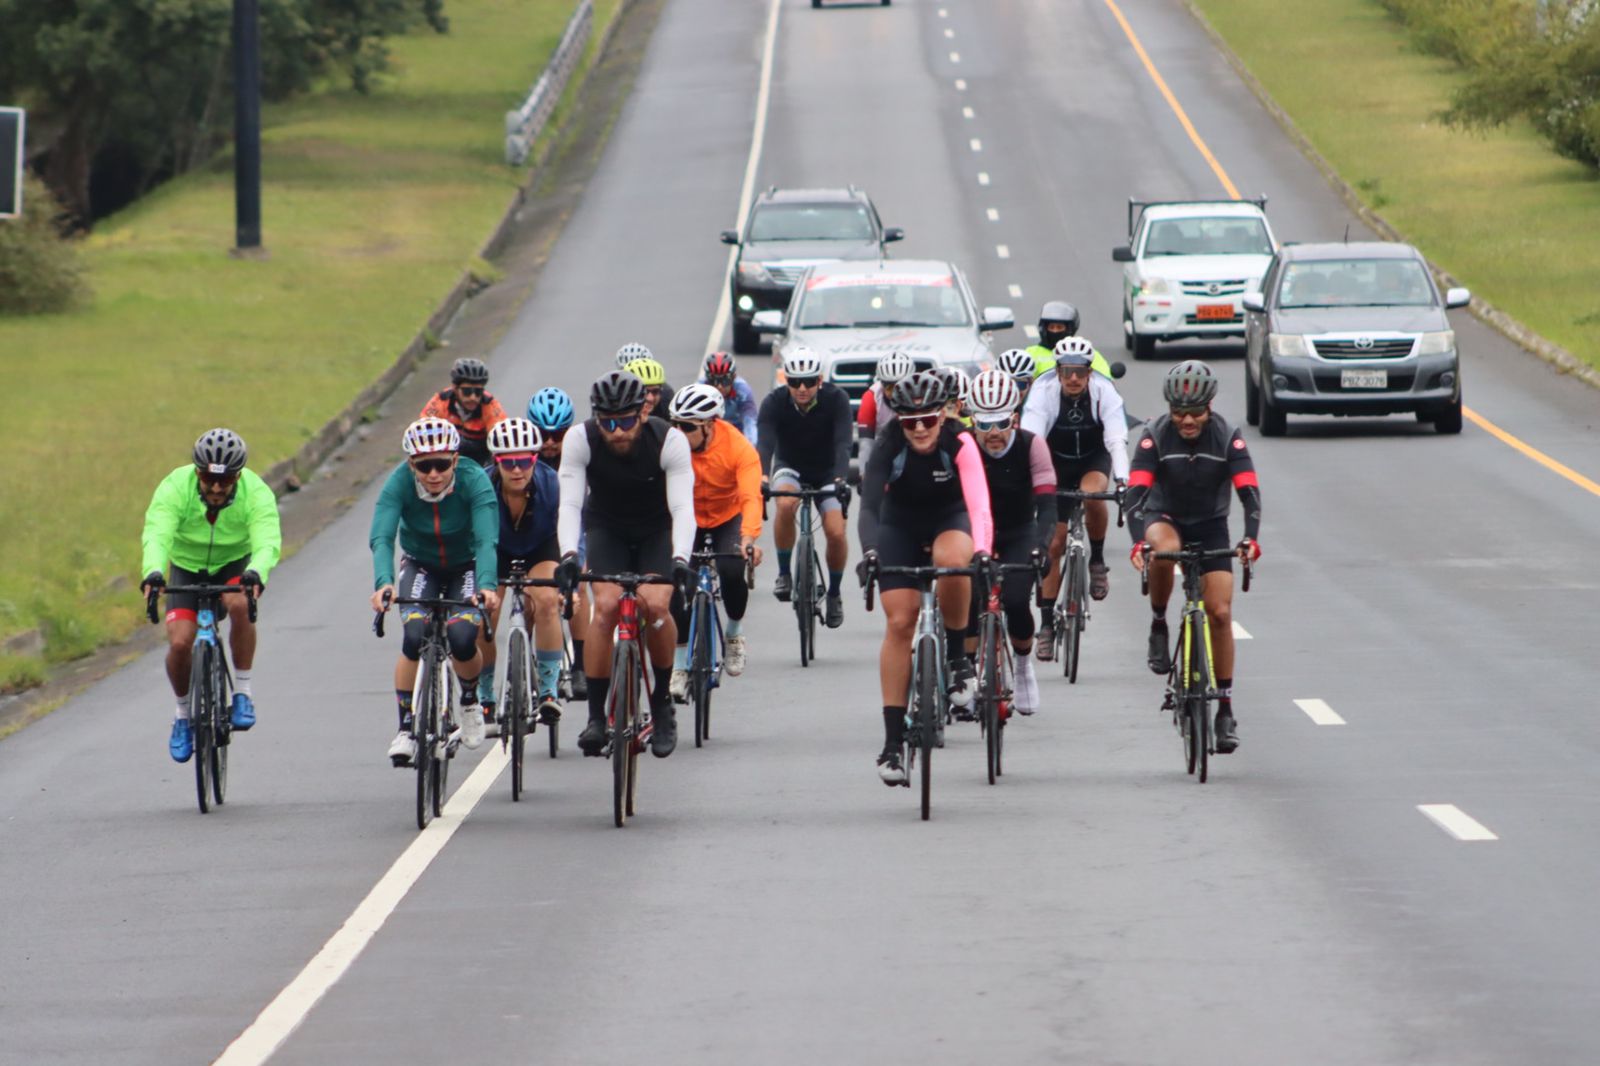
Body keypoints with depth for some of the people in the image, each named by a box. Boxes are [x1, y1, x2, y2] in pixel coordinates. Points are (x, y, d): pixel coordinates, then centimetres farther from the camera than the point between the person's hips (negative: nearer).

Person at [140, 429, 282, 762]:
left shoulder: (256, 493, -27)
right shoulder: (175, 487, -28)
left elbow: (268, 541, -41)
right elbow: (156, 534, -41)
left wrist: (256, 573, -63)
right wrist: (153, 572, -62)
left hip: (235, 564, -1)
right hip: (187, 567, 1)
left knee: (240, 604, -35)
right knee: (179, 643, -18)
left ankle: (242, 693, -17)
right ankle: (183, 715, 10)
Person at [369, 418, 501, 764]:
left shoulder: (473, 480, -28)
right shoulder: (400, 483, -26)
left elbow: (486, 539, -38)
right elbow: (381, 537, -36)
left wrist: (487, 586, -56)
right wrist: (383, 583, -55)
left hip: (465, 567, -1)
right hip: (420, 566, 1)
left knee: (462, 639, -22)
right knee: (415, 636, -24)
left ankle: (469, 698, 12)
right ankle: (405, 727, -10)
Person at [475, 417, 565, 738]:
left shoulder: (550, 483, -31)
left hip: (541, 548, -1)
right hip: (497, 551, 1)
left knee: (547, 600, -27)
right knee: (483, 616, -16)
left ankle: (548, 692, -17)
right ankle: (486, 702, 3)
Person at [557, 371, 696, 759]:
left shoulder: (669, 441, -27)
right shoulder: (581, 440, -24)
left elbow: (682, 508, -34)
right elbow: (570, 504, -30)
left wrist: (680, 558, -50)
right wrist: (568, 554, -48)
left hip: (657, 531, -1)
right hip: (606, 529, 1)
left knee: (656, 605, -24)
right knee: (606, 606, -22)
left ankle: (662, 701, -1)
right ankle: (595, 716, -15)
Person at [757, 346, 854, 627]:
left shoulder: (836, 399, -23)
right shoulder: (774, 402, -22)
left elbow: (842, 444, -33)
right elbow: (765, 444, -33)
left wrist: (840, 479, -50)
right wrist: (762, 477, -53)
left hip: (826, 471, 0)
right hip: (790, 467, 0)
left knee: (836, 533, -17)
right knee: (786, 504, -33)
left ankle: (834, 594, 10)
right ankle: (784, 574, -15)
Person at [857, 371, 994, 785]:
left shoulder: (959, 445, -27)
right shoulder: (889, 448, -25)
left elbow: (979, 505, -38)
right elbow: (869, 505, -35)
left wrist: (982, 551, -55)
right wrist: (870, 551, -53)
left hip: (949, 521, -1)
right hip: (900, 527, 1)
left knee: (950, 559, -37)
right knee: (899, 623, -10)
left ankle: (958, 659, -13)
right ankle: (892, 742, -7)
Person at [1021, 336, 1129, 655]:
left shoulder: (1104, 391, -24)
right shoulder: (1044, 390, -25)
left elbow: (1117, 440, -32)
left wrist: (1122, 480, -47)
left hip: (1094, 459, 0)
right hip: (1056, 463, 1)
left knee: (1092, 494, -35)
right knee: (1053, 544, -6)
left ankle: (1097, 560, -10)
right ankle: (1047, 622, 3)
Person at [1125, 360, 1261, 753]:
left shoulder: (1227, 437, -16)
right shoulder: (1155, 436, -18)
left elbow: (1250, 492, -22)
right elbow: (1136, 492, -26)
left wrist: (1250, 538, -40)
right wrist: (1138, 541, -43)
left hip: (1210, 525, 1)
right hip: (1165, 518, -1)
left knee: (1220, 613, -9)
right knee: (1163, 548, -39)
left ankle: (1225, 707, 1)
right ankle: (1158, 626, -14)